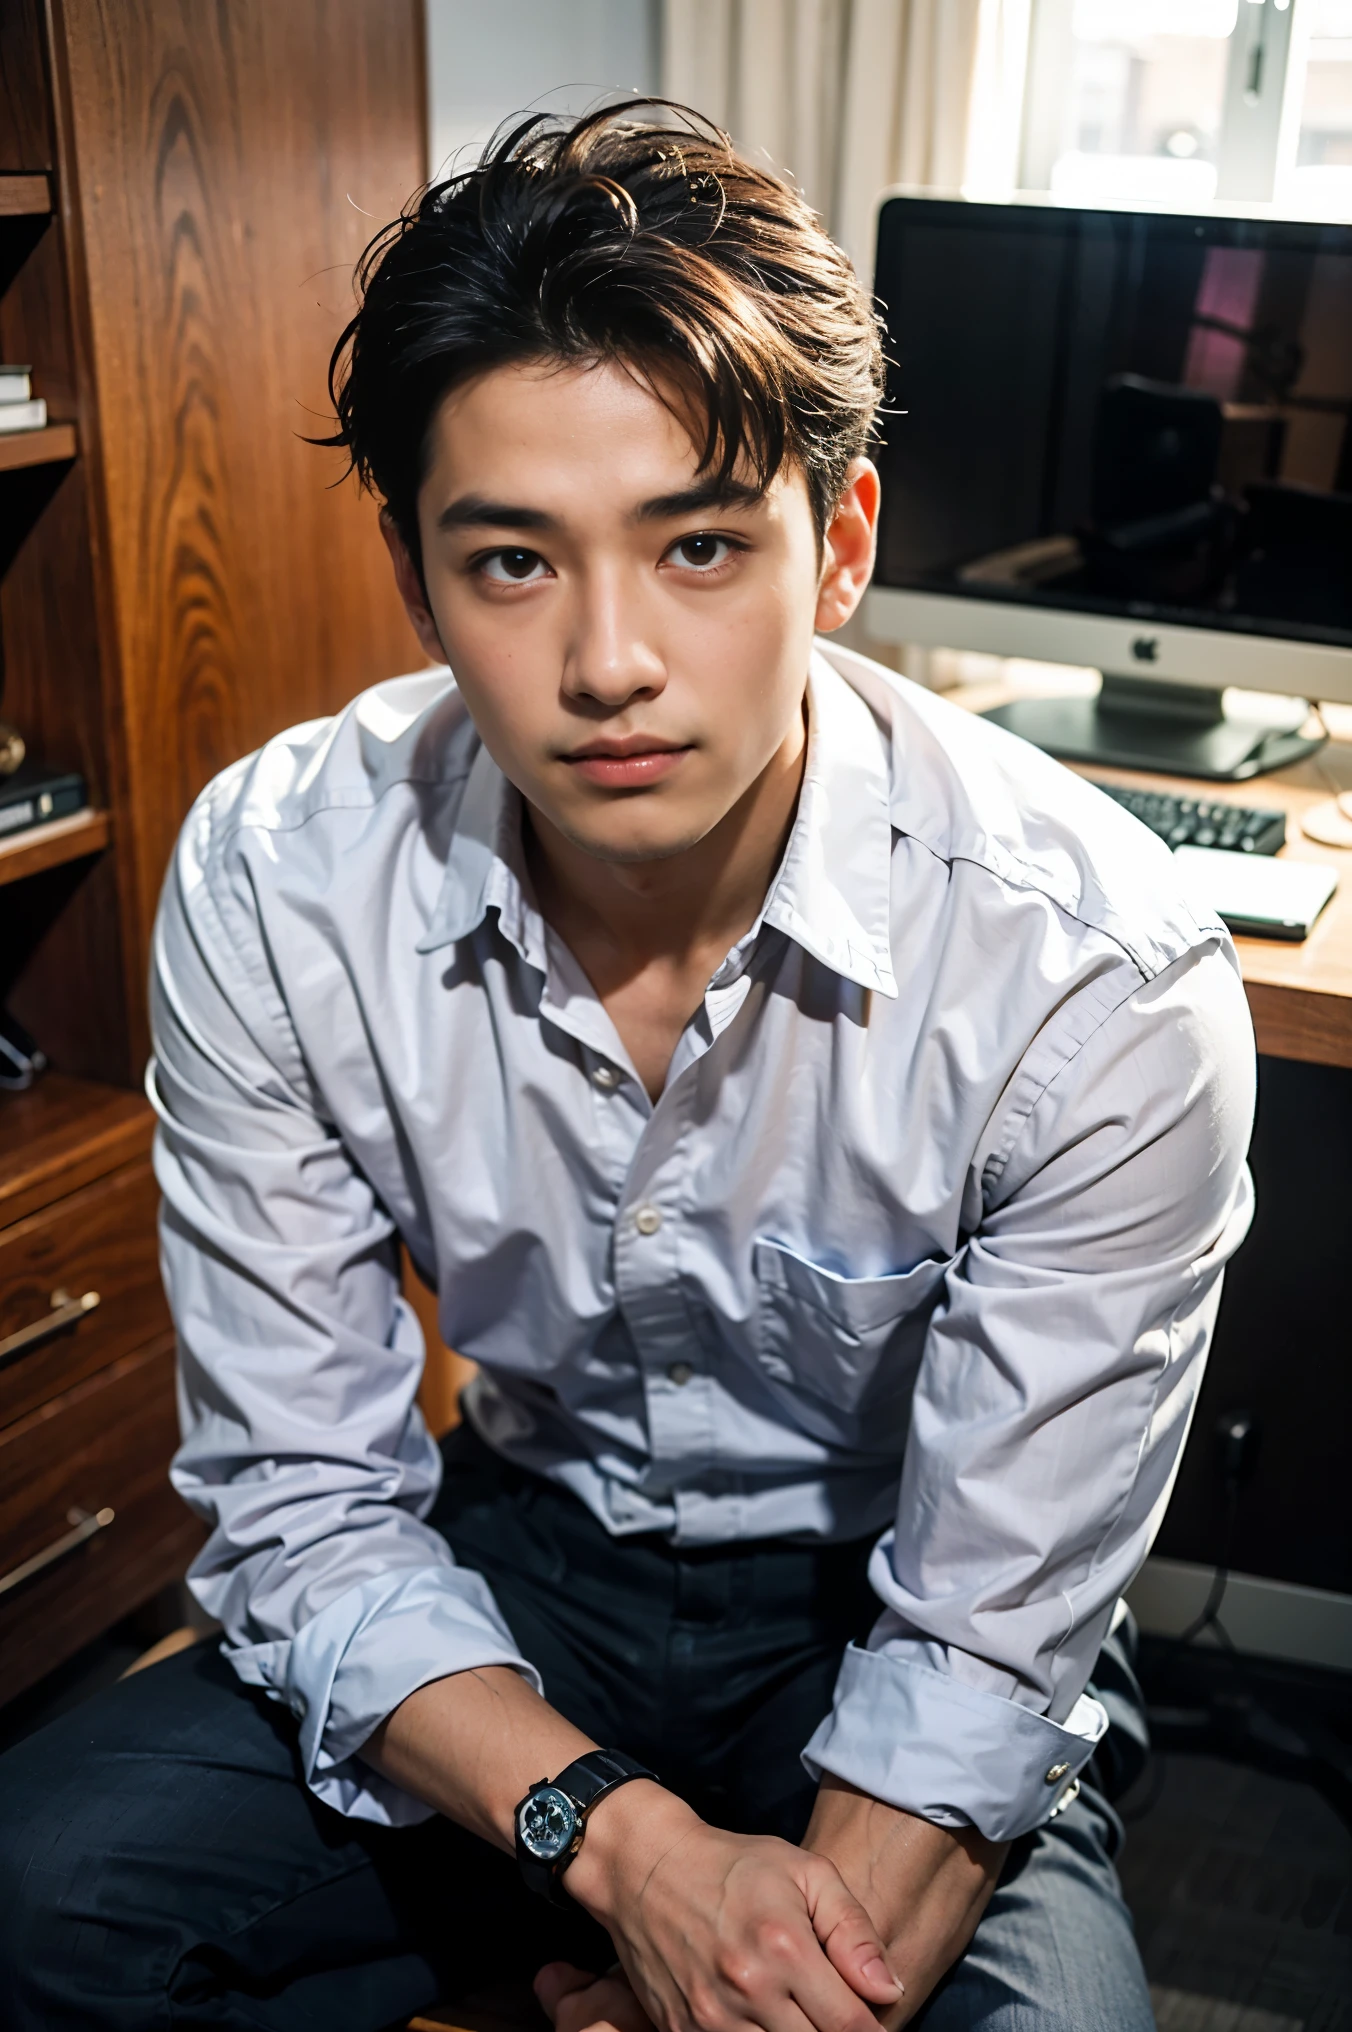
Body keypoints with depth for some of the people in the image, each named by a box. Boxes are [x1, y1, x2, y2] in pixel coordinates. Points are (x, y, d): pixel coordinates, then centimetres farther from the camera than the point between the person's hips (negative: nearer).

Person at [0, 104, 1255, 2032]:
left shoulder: (1105, 977, -25)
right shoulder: (271, 883, -17)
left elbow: (987, 1634, -17)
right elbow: (303, 1499, -12)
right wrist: (630, 1843, -24)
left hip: (880, 1610, -1)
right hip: (511, 1562, 2)